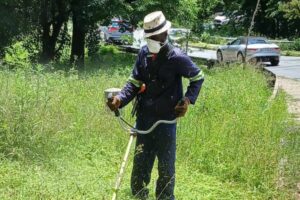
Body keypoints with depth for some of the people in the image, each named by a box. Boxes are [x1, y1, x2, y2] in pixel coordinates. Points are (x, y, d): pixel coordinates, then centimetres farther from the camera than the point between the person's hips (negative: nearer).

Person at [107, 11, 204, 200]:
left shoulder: (177, 58, -11)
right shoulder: (144, 53, 3)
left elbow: (198, 78, 2)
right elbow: (134, 83, 6)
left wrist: (188, 99, -12)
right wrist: (120, 99, -12)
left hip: (166, 121, -5)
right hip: (144, 119, 5)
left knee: (166, 167, 6)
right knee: (140, 164, 12)